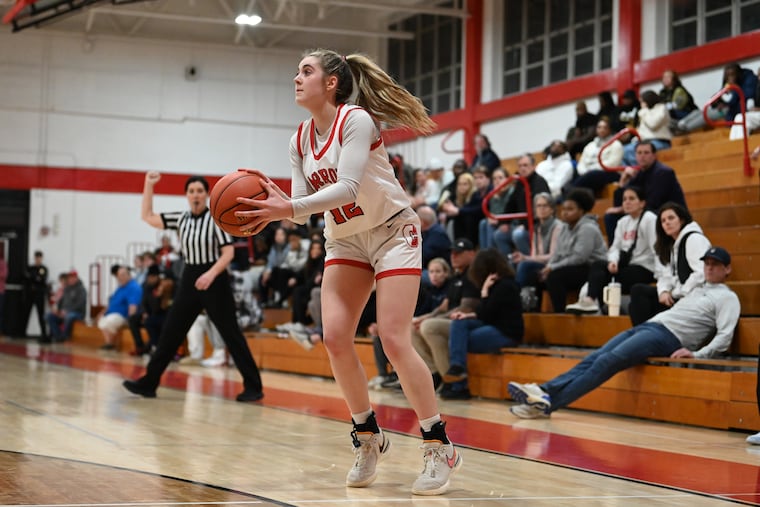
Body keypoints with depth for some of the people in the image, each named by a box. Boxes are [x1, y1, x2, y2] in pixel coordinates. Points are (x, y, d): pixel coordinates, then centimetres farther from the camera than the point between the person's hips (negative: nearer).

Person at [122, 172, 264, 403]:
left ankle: (253, 386, 1)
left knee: (231, 334, -4)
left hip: (215, 280, -5)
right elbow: (147, 217, 9)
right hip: (189, 280, 5)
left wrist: (210, 274, -26)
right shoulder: (181, 219, 7)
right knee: (170, 332, 5)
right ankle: (148, 383, 11)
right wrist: (148, 185, 2)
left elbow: (228, 253, -12)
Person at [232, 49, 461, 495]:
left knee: (394, 339, -16)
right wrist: (274, 203, -25)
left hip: (393, 232, -6)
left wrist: (288, 209, -41)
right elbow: (303, 201, -3)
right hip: (345, 240, 7)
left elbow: (347, 187, -31)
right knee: (335, 336, -9)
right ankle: (369, 438, 9)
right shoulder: (300, 141, 3)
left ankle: (440, 447, -5)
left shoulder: (356, 120, -19)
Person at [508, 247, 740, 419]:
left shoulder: (727, 297, 5)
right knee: (595, 358, -12)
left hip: (667, 335, -8)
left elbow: (725, 336, -8)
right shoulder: (697, 290, 30)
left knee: (607, 361, -23)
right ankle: (543, 391, -24)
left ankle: (548, 403, -30)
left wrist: (698, 354, -19)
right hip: (647, 325, 8)